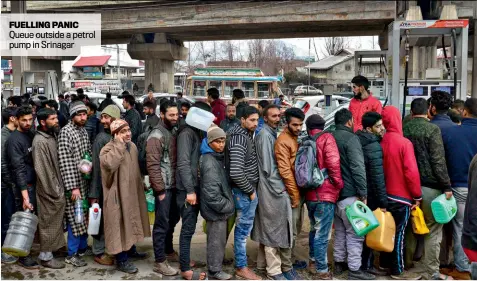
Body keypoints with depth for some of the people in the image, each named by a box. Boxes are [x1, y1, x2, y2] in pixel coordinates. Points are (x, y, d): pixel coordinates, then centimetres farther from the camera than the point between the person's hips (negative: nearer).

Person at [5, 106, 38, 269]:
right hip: (24, 186, -7)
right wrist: (25, 196, -22)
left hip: (35, 183, 7)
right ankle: (23, 256, 14)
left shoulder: (31, 134, 10)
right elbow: (19, 169, -18)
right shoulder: (14, 140, -13)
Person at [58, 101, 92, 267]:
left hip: (85, 181, 7)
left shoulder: (83, 130, 9)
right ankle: (72, 254, 11)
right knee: (75, 218, -1)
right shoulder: (66, 132, -15)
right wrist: (73, 187, -21)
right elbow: (65, 161, -19)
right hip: (74, 183, -7)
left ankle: (82, 247, 30)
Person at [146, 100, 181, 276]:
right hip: (164, 187, -7)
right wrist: (160, 190, -17)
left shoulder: (175, 131, 8)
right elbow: (153, 165, -18)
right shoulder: (156, 136, -15)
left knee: (173, 220, 20)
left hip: (175, 185, 8)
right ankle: (160, 262, 11)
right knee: (162, 224, 1)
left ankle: (168, 250, 38)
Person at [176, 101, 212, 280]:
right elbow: (183, 164, -20)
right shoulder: (186, 133, -14)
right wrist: (190, 190, -22)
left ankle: (185, 260, 29)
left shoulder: (198, 133, 14)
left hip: (195, 187, 9)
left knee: (190, 227, 16)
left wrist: (196, 188, 10)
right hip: (187, 189, -9)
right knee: (188, 228, -2)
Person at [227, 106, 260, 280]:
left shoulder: (246, 135, 9)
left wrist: (252, 189, 14)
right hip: (244, 191, -9)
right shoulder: (239, 140, -22)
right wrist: (250, 191, -17)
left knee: (244, 228, 19)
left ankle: (241, 262, 33)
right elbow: (236, 173, -29)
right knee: (243, 228, 2)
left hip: (247, 190, 9)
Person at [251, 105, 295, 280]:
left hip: (272, 188, 9)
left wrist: (279, 185, 11)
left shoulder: (272, 134, 15)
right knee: (272, 228, -3)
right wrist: (278, 186, -13)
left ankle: (264, 261, 27)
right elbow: (267, 166, -18)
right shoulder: (265, 135, -13)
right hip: (273, 188, -9)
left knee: (267, 227, 16)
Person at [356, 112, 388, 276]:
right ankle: (367, 264, 12)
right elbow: (378, 177, -23)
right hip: (371, 195, -9)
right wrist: (383, 201, -19)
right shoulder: (374, 147, -21)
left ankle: (358, 261, 28)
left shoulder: (358, 141, 7)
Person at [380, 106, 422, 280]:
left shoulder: (381, 141, 0)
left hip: (385, 194, 6)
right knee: (398, 233, 3)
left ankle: (384, 263, 28)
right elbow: (412, 172, -18)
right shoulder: (404, 143, -17)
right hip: (401, 196, -6)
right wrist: (417, 195, -8)